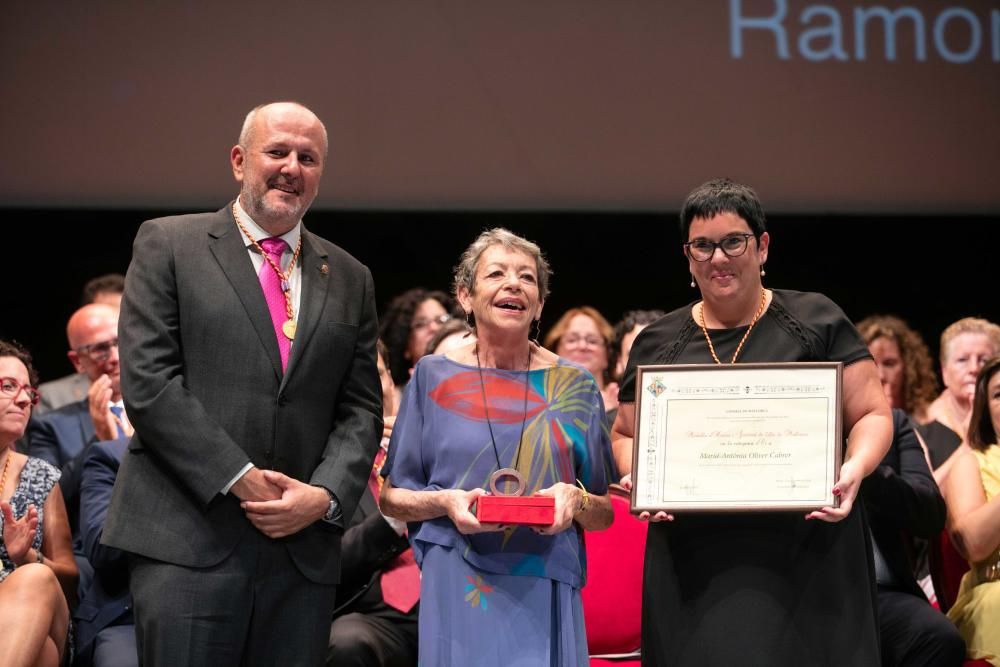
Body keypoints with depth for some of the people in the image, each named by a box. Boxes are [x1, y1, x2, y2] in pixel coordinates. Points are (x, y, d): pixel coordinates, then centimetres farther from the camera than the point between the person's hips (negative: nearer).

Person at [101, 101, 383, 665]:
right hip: (188, 540, -3)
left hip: (304, 548, 4)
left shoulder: (350, 279, 17)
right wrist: (241, 480, -10)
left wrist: (325, 494, -6)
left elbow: (361, 408, 13)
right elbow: (147, 382, -4)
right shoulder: (168, 246, 5)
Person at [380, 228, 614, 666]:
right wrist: (444, 502, -13)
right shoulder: (433, 376, 3)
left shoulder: (574, 386, 5)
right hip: (458, 592, -1)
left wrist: (577, 501, -12)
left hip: (546, 593, 1)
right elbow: (392, 498, 7)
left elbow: (605, 515, 10)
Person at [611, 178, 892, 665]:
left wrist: (855, 468, -15)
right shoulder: (658, 344, 12)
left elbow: (873, 414, 5)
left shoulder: (816, 322, 5)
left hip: (806, 556, -2)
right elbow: (625, 434, 20)